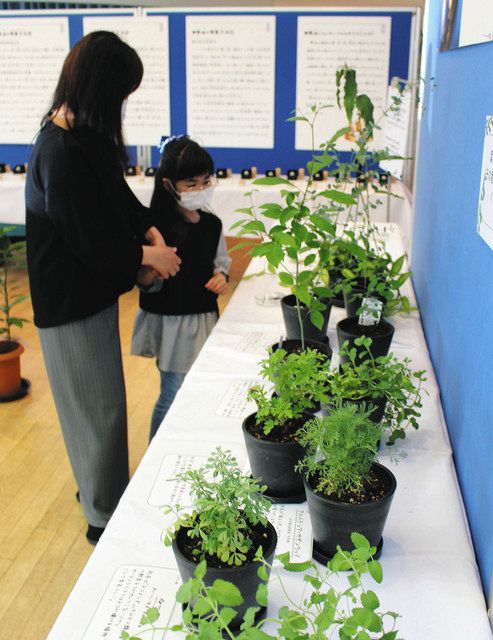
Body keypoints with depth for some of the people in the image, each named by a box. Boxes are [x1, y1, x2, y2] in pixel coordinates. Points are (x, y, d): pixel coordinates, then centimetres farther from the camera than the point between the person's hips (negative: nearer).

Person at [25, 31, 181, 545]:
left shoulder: (84, 134, 2)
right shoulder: (61, 154, -27)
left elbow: (117, 192, 14)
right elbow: (90, 242, -23)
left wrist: (149, 233, -2)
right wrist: (148, 256, -9)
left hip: (91, 290, 9)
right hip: (71, 301, -9)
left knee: (99, 401, 22)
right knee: (99, 408, 4)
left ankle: (98, 486, 43)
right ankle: (105, 517, 21)